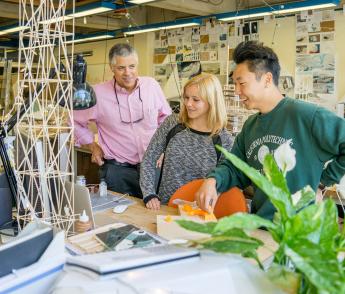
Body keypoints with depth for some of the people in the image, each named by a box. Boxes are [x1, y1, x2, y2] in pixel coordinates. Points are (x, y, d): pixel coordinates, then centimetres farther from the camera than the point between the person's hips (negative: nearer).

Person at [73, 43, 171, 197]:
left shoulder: (151, 85, -2)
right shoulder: (97, 94, -10)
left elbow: (166, 118, 12)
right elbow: (74, 120, 5)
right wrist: (92, 146, 4)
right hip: (117, 169, -2)